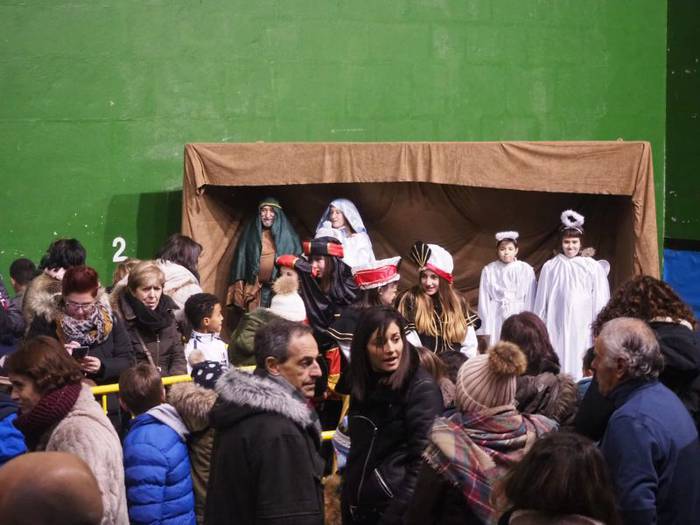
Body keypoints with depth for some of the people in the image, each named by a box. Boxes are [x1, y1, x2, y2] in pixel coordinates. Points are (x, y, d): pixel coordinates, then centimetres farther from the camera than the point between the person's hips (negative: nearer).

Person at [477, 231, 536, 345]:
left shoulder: (526, 269, 0)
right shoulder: (488, 270, 2)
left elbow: (530, 300, 3)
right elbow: (484, 301, 4)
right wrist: (486, 329, 1)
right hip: (497, 322, 0)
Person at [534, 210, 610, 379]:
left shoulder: (593, 267, 1)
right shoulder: (550, 267, 5)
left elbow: (600, 302, 3)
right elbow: (541, 302, 10)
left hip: (583, 328, -1)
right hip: (557, 327, 1)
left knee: (580, 368, -3)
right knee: (558, 366, -3)